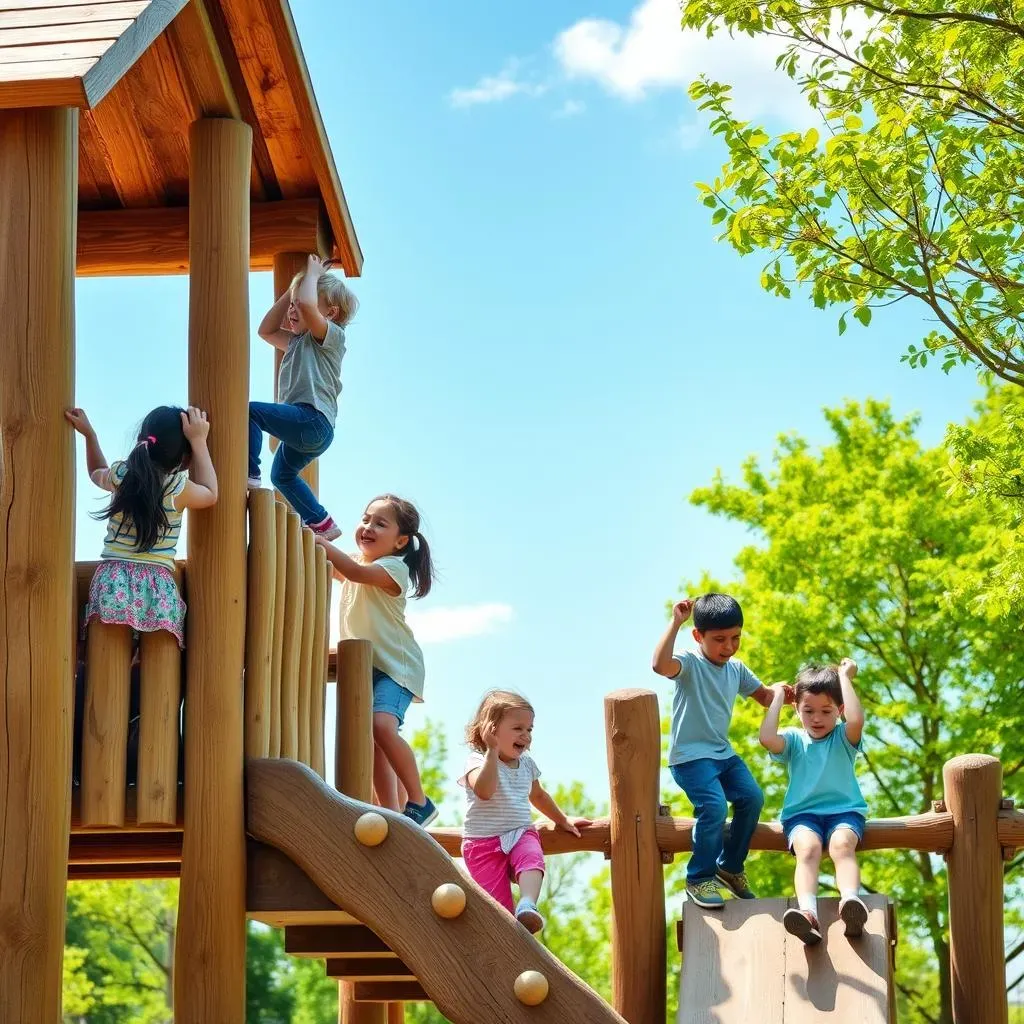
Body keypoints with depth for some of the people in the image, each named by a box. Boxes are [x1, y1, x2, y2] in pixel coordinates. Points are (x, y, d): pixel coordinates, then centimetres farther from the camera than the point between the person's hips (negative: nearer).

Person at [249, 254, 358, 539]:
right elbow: (266, 330, 27)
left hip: (312, 420, -11)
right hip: (303, 427, 11)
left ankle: (249, 475, -24)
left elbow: (307, 305, -22)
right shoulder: (298, 341, 25)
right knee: (282, 476, 26)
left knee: (250, 411, -22)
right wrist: (292, 291, 22)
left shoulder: (332, 335, -4)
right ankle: (322, 525, 31)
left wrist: (313, 273, -6)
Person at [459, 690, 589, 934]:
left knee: (532, 858, -33)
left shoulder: (526, 763, 14)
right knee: (499, 905, -15)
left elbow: (537, 795, 35)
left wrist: (563, 820, 40)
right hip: (484, 841, -3)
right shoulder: (477, 760, -6)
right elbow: (484, 791, -29)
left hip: (521, 834, 3)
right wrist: (492, 750, -28)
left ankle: (527, 906, -53)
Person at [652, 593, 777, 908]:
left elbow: (764, 696, 21)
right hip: (690, 755, -7)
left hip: (722, 753, 7)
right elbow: (660, 665, -36)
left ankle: (731, 867, 11)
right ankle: (699, 878, -8)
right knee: (714, 806, -24)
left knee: (751, 797, -8)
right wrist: (676, 622, -35)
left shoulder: (736, 669, 10)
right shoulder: (690, 663, -13)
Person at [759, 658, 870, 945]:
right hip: (802, 814, 0)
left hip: (844, 810, 0)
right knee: (807, 847, -33)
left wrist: (844, 677, -2)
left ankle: (851, 901, -62)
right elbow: (767, 738, -8)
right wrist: (777, 697, 5)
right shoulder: (794, 739, 15)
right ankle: (808, 913, -59)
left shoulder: (843, 737, 11)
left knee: (842, 844, -35)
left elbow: (856, 720, -14)